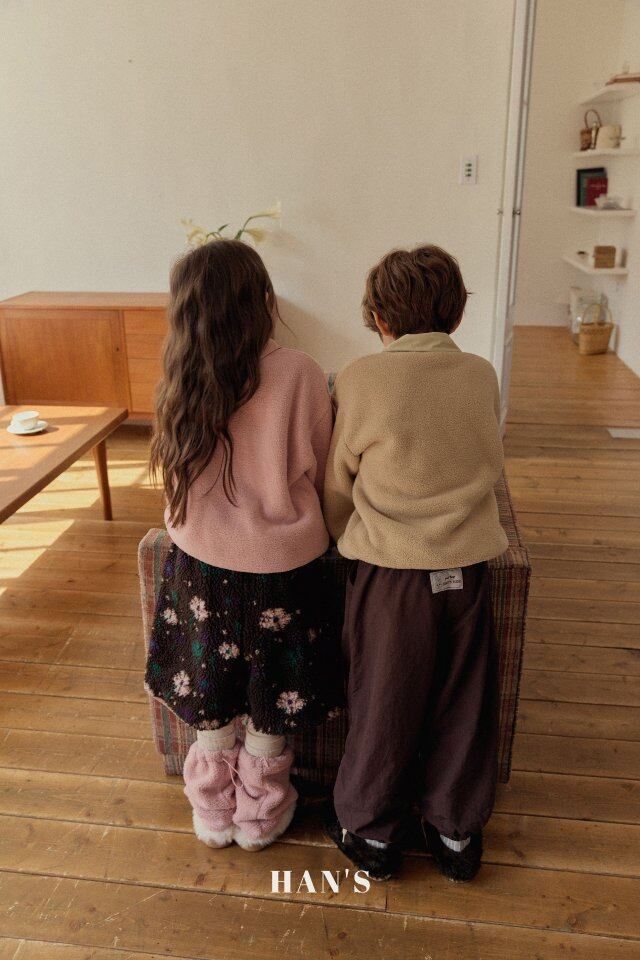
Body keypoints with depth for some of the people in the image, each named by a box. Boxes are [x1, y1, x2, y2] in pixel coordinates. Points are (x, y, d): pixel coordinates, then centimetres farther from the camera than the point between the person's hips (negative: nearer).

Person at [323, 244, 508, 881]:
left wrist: (347, 538, 16)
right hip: (467, 570, 3)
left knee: (383, 708, 15)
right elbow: (487, 467, 8)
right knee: (462, 706, 19)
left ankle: (371, 833, 36)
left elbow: (336, 488, -3)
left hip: (391, 573, -3)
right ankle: (458, 834, 38)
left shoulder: (360, 381, -13)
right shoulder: (483, 377, -3)